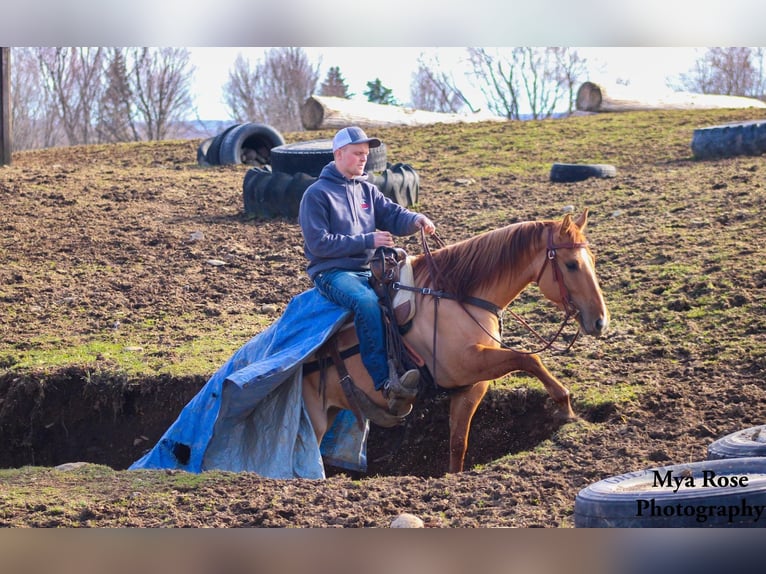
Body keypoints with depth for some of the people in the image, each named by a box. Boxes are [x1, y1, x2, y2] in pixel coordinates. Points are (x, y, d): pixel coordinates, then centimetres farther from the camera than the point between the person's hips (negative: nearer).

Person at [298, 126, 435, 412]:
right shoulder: (317, 194, -3)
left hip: (369, 270, 7)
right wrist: (367, 241, -16)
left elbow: (392, 215, 6)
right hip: (332, 272, -7)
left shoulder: (366, 190, 17)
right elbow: (319, 243, -12)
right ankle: (386, 383, -43)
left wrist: (415, 220, -18)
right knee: (366, 301, -36)